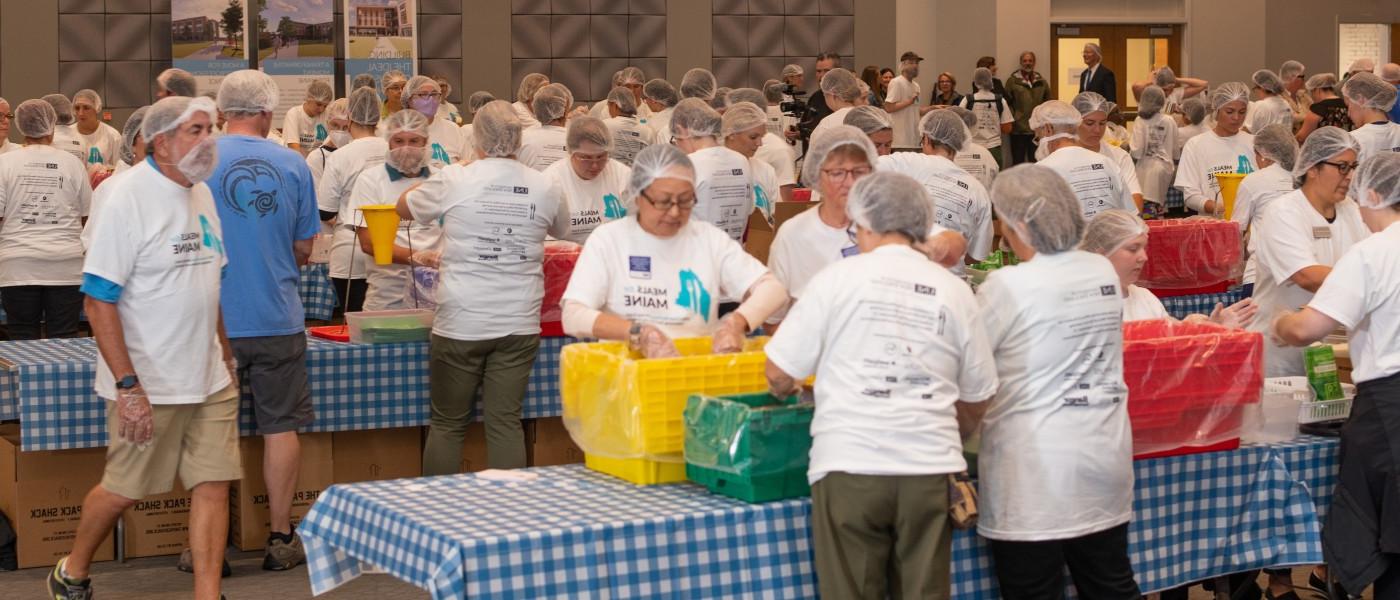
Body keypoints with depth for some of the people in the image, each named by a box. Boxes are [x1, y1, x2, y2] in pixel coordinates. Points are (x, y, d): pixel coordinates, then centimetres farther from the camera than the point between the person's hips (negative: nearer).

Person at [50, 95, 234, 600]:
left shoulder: (202, 194, 8)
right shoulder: (129, 197, -16)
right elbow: (99, 301, -18)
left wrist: (225, 353, 16)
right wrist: (128, 386, -23)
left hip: (209, 381, 6)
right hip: (149, 385, -6)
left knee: (213, 485, 1)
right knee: (124, 490, 8)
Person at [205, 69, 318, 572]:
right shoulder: (293, 165, 0)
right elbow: (304, 249, 5)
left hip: (216, 320, -1)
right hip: (279, 318, 1)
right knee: (280, 427, 9)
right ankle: (281, 539, 14)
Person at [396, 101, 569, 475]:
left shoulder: (454, 181, -7)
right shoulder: (544, 188, 0)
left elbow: (404, 207, 12)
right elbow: (561, 230, 23)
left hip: (461, 324, -2)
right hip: (519, 324, 2)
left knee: (447, 425, 9)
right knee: (506, 423, 6)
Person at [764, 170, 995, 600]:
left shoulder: (840, 278, 0)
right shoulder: (954, 290, 6)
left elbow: (778, 373, 1)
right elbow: (976, 393, 11)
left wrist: (784, 390, 24)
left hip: (851, 466, -2)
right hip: (930, 467, 2)